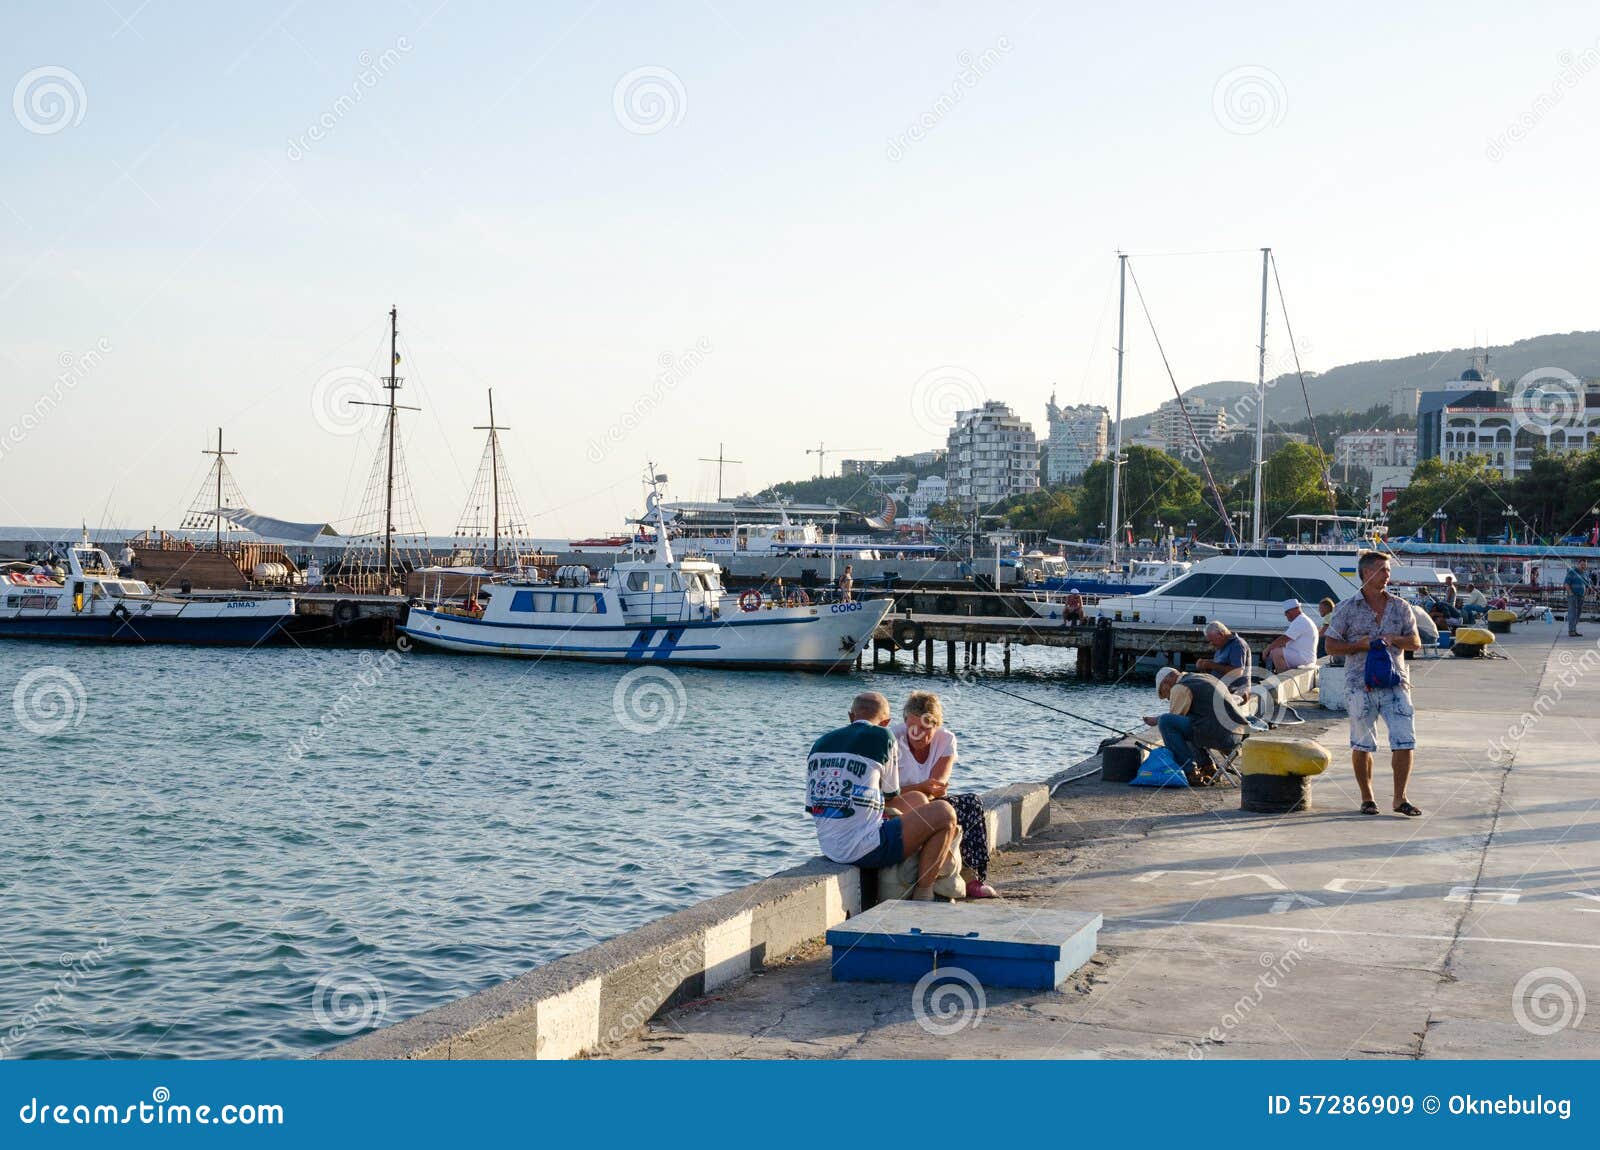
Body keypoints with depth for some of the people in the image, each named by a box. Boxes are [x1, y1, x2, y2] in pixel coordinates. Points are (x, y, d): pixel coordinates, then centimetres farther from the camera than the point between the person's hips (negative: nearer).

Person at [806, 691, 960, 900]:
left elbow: (811, 806, 13)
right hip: (865, 850, -8)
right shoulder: (883, 738, -7)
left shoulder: (820, 743, 11)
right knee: (945, 813, 1)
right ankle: (922, 895, 6)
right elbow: (891, 795, 6)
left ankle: (941, 877, 30)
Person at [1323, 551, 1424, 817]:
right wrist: (1360, 645, -13)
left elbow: (1416, 642, 11)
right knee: (1362, 744, 4)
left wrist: (1394, 639, -9)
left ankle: (1400, 798, 3)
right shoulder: (1348, 608, 2)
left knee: (1405, 740, -6)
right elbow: (1331, 645, 3)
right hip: (1361, 684, -2)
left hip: (1395, 682, 2)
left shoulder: (1400, 607, 10)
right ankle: (1367, 798, 18)